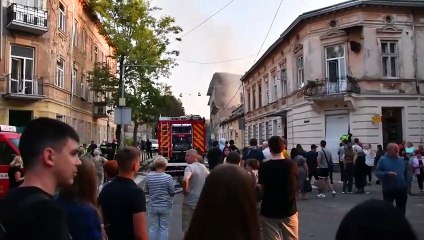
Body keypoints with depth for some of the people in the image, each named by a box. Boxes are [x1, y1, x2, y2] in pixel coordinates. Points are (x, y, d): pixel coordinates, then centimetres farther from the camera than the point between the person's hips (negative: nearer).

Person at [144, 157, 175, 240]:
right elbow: (172, 193, -9)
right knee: (164, 228, 10)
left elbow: (146, 191, 3)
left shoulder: (149, 176, -8)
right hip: (165, 206, -2)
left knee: (153, 228, 13)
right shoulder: (168, 177, -16)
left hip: (153, 206, 2)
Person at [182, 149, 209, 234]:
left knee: (188, 229, 2)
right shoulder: (203, 166, 7)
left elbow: (185, 180, -35)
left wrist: (185, 190, -18)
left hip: (190, 201, -7)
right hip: (201, 200, 7)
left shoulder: (190, 167, -17)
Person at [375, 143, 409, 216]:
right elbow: (377, 172, -9)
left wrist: (406, 184, 5)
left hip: (401, 189, 4)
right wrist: (387, 174, -25)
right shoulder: (383, 160, -5)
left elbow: (406, 174, 14)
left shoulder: (401, 160, 7)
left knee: (401, 209, 13)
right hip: (388, 190, -3)